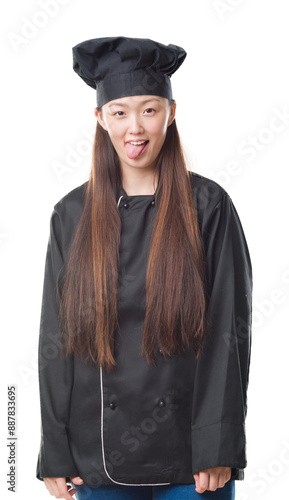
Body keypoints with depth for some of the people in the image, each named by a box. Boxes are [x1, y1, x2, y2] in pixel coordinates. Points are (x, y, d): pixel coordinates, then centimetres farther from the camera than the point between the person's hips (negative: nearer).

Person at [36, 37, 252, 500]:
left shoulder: (208, 207, -4)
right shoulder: (73, 215, 2)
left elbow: (229, 328, -6)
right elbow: (55, 338, 3)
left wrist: (219, 449, -10)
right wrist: (55, 455, 0)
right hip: (99, 453, 2)